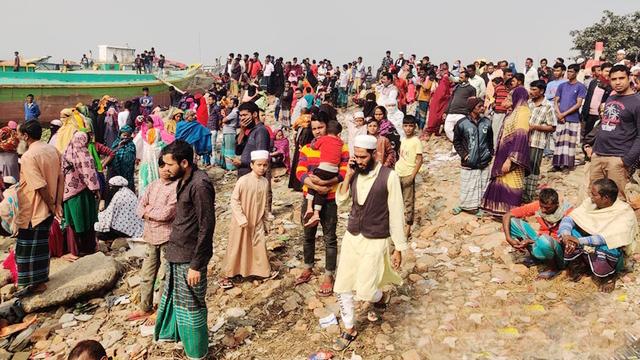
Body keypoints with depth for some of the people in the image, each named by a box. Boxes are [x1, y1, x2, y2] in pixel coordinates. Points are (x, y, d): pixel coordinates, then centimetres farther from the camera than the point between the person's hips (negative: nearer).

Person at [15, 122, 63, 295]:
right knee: (41, 244, 20)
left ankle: (35, 283, 16)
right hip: (46, 208, 8)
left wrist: (52, 206, -11)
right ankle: (41, 276, 32)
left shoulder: (28, 156, -20)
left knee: (28, 247, 6)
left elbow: (41, 186, -24)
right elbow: (60, 178, 3)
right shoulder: (52, 149, 3)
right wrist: (58, 204, 2)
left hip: (33, 210, -8)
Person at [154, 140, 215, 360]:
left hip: (190, 257, -9)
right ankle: (172, 332, 47)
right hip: (178, 252, 9)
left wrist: (196, 265, -20)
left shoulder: (200, 185, -24)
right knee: (173, 296, 24)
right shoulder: (184, 180, 5)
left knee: (190, 305, 7)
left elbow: (206, 228, -23)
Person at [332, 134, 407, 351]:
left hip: (375, 241, -5)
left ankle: (379, 299, 33)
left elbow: (396, 214, -11)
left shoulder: (389, 176, -15)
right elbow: (341, 199, 3)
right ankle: (350, 329, 28)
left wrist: (399, 248, -9)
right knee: (342, 288, 6)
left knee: (364, 291, -5)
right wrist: (348, 176, -10)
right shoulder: (355, 173, 0)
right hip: (351, 237, 5)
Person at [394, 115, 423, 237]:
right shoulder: (403, 140, 10)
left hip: (408, 176, -7)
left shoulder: (416, 141, -11)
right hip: (398, 174, 7)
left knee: (408, 202, 0)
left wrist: (412, 176, -17)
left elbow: (419, 160, -13)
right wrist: (395, 168, 12)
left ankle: (408, 228, 8)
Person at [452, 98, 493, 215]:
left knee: (483, 186, 8)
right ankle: (466, 205, 20)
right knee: (468, 186, 3)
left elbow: (490, 140, 15)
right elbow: (456, 141, 0)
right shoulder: (462, 124, -9)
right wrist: (463, 154, -9)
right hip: (468, 163, -3)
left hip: (484, 162, 3)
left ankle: (481, 204, 21)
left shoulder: (487, 122, 2)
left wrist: (491, 152, 6)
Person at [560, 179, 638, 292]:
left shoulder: (625, 213, -23)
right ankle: (577, 263, -1)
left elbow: (609, 238, -35)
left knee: (606, 247, -37)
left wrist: (579, 241, -40)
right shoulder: (590, 202, -9)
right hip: (587, 249, 4)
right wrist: (565, 235, -34)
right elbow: (569, 218, -13)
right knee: (569, 230, -19)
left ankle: (609, 276, -6)